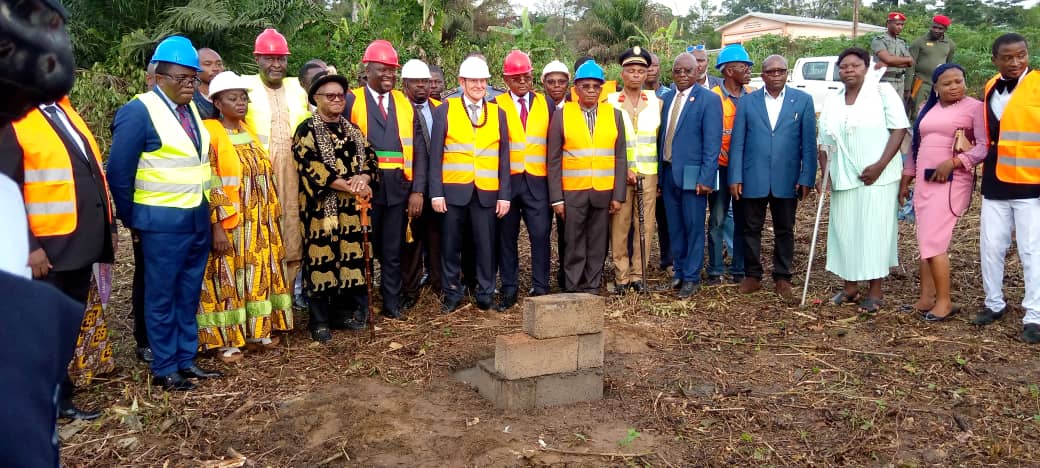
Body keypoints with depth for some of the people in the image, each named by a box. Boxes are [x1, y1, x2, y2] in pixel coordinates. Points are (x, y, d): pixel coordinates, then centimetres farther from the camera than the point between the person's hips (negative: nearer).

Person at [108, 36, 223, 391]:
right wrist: (131, 219, -3)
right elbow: (119, 172, -9)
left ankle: (186, 360, 25)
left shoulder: (192, 108, 10)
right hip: (163, 221, -7)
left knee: (189, 295, 14)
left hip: (198, 217, 7)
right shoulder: (139, 111, -11)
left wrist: (206, 207, 12)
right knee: (162, 297, 4)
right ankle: (164, 368, 15)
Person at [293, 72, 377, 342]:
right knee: (322, 260, -2)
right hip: (322, 207, -5)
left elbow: (370, 159, 10)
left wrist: (364, 178, -13)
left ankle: (345, 312, 20)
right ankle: (320, 322, 7)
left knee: (351, 258, 7)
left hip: (351, 207, 5)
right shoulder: (307, 130, -2)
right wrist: (348, 186, -19)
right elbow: (311, 168, -14)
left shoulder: (352, 130, 16)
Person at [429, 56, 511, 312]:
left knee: (485, 245, 3)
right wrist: (436, 192, -7)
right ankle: (451, 293, 20)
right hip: (453, 190, -1)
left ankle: (485, 293, 17)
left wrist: (504, 194, 1)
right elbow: (435, 156, 1)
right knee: (451, 245, 6)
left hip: (487, 192, 1)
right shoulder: (445, 110, 4)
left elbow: (503, 158, 8)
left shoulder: (498, 113, 10)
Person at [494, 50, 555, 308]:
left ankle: (540, 289, 8)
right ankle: (509, 290, 17)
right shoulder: (496, 105, 2)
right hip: (507, 180, -1)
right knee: (506, 237, 6)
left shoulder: (546, 104, 8)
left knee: (540, 235, -3)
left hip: (537, 181, 1)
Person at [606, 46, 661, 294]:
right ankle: (621, 275, 9)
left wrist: (661, 174, 6)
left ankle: (637, 273, 13)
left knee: (645, 225, 2)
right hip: (618, 173, -2)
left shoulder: (656, 102, 9)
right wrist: (623, 169, -10)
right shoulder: (610, 102, 1)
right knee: (619, 225, -1)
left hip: (649, 173, 2)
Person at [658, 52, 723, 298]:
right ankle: (678, 271, 26)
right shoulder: (667, 98, 11)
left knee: (693, 228, 3)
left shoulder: (709, 99, -7)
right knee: (674, 227, 14)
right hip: (668, 173, 6)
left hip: (692, 174, -5)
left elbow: (712, 142, -11)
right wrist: (659, 172, 9)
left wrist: (706, 177, -17)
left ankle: (691, 277, 14)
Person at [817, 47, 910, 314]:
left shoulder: (882, 92, -2)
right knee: (845, 230, 7)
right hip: (843, 179, 4)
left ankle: (875, 292, 7)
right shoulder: (832, 102, 11)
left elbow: (899, 129, -8)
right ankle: (850, 286, 19)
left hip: (877, 177, -4)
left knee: (874, 231, -2)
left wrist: (880, 165, -16)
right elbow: (825, 142, 13)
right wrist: (825, 174, 1)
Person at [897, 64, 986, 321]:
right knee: (926, 241, 8)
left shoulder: (974, 107, -3)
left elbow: (984, 146, -12)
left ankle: (945, 301, 2)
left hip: (951, 182, -6)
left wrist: (953, 162, -21)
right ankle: (926, 298, 14)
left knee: (933, 241, -10)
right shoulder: (927, 108, 16)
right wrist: (905, 180, 16)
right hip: (924, 182, 7)